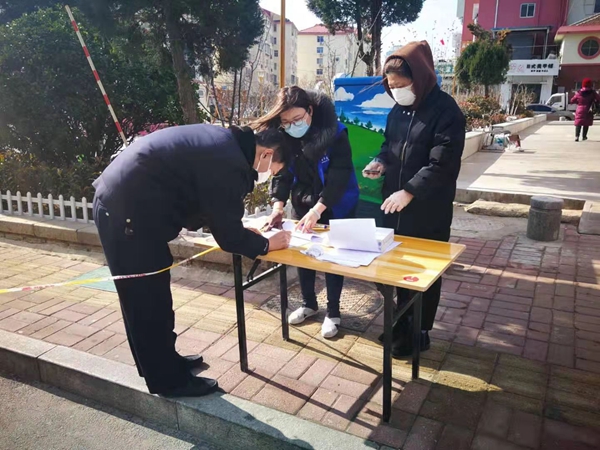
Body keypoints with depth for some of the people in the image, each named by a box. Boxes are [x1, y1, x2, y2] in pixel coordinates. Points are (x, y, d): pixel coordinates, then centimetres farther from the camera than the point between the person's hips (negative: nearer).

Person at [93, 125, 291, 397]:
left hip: (119, 201, 10)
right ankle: (169, 380, 19)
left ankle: (164, 362, 36)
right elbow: (229, 237, -14)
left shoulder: (225, 142, 11)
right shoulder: (228, 163, -20)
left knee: (146, 298, 20)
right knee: (149, 301, 3)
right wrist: (267, 245, 1)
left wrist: (243, 229, 15)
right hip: (126, 212, -10)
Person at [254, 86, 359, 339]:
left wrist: (317, 209, -35)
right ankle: (308, 303, 32)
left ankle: (333, 312, 19)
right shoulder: (282, 136, -10)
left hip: (336, 205, -4)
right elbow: (281, 171, -8)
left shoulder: (334, 132, -24)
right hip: (302, 204, 5)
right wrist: (278, 204, -23)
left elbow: (339, 176, -27)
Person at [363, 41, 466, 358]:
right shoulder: (397, 110, 8)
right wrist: (381, 162, -2)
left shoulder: (445, 110, -14)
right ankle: (402, 323, 34)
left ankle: (419, 332, 24)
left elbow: (443, 163, -21)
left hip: (428, 211, -7)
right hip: (395, 206, 7)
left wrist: (409, 191, -28)